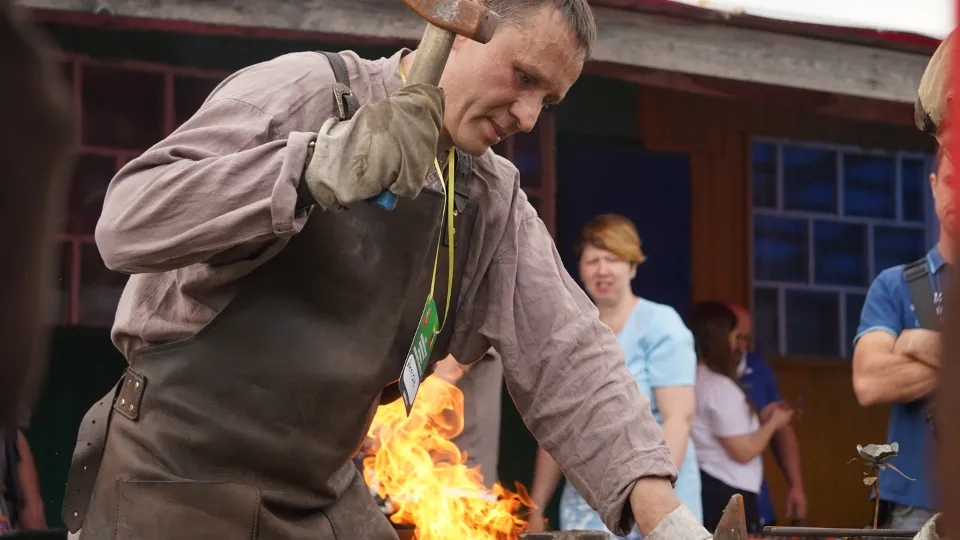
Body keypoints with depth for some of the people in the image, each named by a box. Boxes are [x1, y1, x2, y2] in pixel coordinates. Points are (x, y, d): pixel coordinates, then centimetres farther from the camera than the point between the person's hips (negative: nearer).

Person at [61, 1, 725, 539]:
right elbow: (128, 223, -21)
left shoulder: (492, 199, 8)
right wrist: (319, 169, -33)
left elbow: (564, 353, 1)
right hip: (180, 480, -6)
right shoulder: (307, 90, -11)